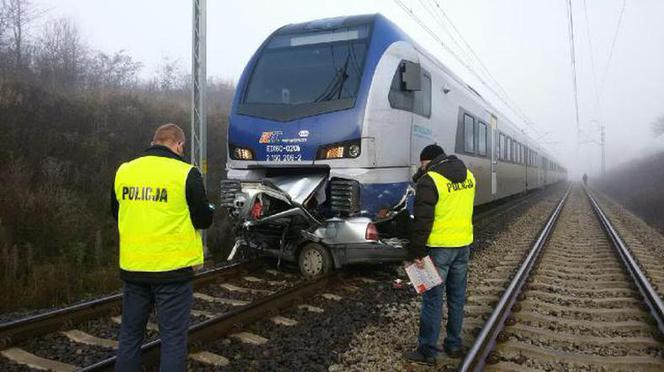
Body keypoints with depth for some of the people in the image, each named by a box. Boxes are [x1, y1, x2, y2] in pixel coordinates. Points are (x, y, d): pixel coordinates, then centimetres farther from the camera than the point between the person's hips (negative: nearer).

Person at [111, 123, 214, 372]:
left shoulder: (124, 171, 2)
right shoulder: (186, 174, -11)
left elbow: (116, 212, 15)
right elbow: (204, 220, -5)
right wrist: (209, 210, 17)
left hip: (133, 267, 5)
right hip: (172, 268, -4)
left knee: (130, 332, 19)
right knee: (173, 337, 6)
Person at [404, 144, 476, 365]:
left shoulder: (430, 180, -15)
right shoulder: (468, 175, 7)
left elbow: (422, 221, -18)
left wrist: (417, 253, -12)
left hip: (439, 247, -7)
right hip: (463, 245, 7)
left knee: (432, 299, 2)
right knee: (457, 297, 17)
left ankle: (427, 351, 11)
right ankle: (454, 345, 28)